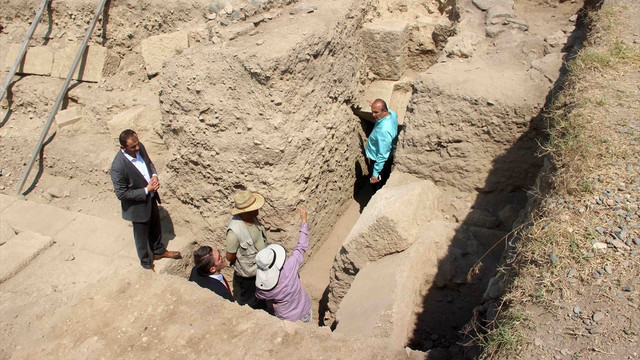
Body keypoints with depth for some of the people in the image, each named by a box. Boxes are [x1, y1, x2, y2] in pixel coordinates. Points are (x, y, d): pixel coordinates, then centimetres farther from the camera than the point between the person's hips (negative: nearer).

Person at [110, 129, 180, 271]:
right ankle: (147, 264, 43)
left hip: (151, 198, 7)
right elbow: (121, 194, -25)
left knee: (155, 226, 29)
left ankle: (159, 251, 56)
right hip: (138, 206, -7)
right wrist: (146, 190, -25)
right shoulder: (118, 167, -35)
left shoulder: (140, 147, -14)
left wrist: (154, 176, -12)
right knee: (142, 236, 18)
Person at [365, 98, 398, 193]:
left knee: (377, 186, 14)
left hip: (378, 161, -9)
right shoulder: (392, 114, -14)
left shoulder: (383, 130, -39)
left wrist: (375, 174, -26)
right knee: (386, 183, 30)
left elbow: (382, 155, -33)